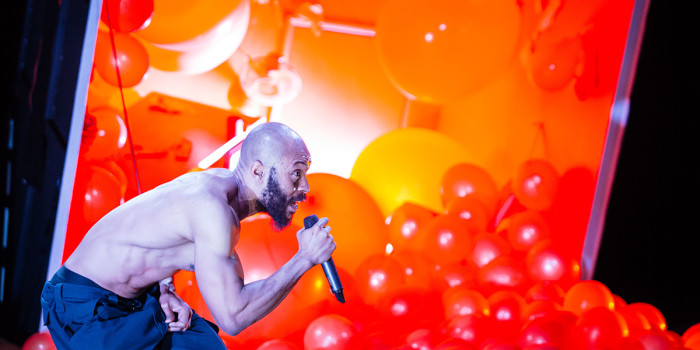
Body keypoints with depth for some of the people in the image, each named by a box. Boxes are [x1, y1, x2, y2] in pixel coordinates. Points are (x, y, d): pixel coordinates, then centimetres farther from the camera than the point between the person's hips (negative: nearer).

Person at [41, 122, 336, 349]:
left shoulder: (220, 182, 2)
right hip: (86, 310, -10)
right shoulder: (212, 205, -28)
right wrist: (304, 259, -23)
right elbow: (232, 317, -30)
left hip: (135, 298, 10)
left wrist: (163, 292, -2)